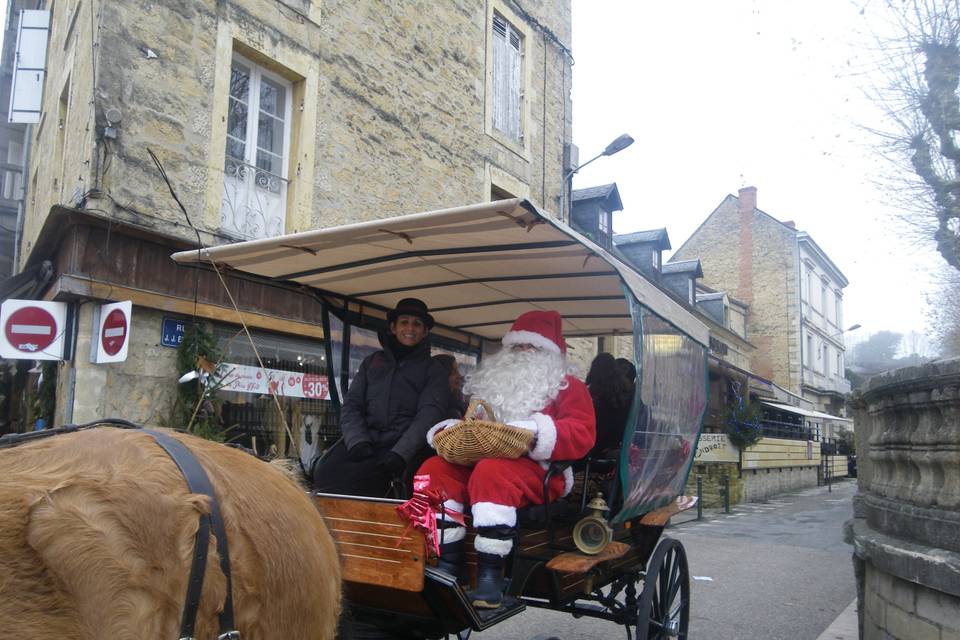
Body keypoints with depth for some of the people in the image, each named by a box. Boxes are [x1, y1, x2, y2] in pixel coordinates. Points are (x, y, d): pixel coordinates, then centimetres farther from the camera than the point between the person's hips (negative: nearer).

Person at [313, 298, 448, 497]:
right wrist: (358, 441, -8)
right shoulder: (372, 361, 22)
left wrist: (399, 453, -18)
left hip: (401, 445, -3)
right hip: (365, 439, 3)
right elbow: (351, 406, 13)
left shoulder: (433, 369, 13)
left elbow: (429, 414, -2)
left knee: (357, 476, -32)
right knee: (326, 471, -28)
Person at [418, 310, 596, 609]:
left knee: (491, 472, -37)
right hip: (480, 460, 6)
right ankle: (449, 564, -22)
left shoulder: (568, 386, 9)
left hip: (538, 471, -6)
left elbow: (581, 434, -6)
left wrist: (534, 432, -21)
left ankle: (490, 576, -32)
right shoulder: (493, 381, 26)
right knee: (434, 468, -19)